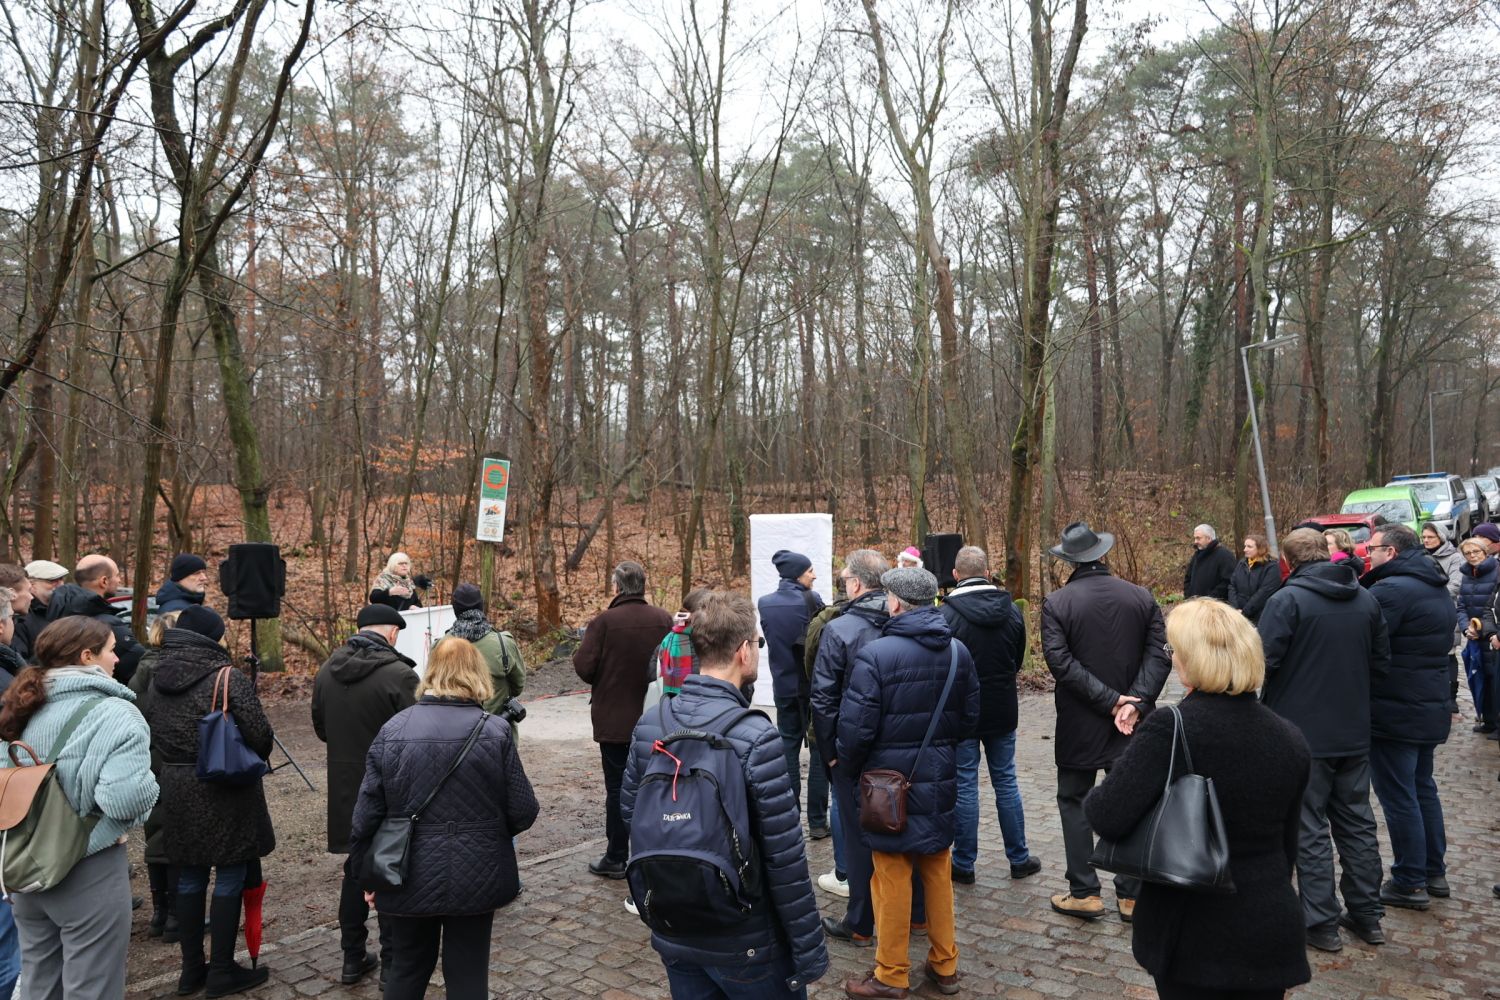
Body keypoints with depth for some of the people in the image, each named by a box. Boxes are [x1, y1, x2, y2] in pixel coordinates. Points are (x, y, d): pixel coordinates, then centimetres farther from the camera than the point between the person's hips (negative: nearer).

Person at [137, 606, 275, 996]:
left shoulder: (157, 679, 6)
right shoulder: (228, 677, -14)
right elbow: (259, 732, -17)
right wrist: (255, 759, 3)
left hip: (175, 789, 6)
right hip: (223, 789, -6)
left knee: (189, 878, 16)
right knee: (230, 877, 5)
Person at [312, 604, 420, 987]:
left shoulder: (326, 671, 0)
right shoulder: (398, 674, -21)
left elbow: (321, 729, 12)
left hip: (346, 788, 6)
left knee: (355, 869, 19)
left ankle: (352, 957, 27)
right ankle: (392, 962, 15)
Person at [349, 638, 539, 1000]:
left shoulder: (393, 729, -6)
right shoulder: (494, 730, -11)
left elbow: (367, 814, -4)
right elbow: (523, 811, -9)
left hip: (409, 877, 2)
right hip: (475, 876, -2)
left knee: (407, 969, 23)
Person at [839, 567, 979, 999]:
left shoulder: (876, 653, -20)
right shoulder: (958, 651, -1)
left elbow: (857, 725, -18)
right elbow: (970, 717, 7)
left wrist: (850, 765, 1)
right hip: (940, 780, 5)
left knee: (893, 878, 7)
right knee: (938, 871, 18)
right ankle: (945, 965, 30)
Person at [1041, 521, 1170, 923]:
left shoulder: (1056, 602, -10)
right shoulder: (1141, 597, -1)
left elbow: (1060, 661, -18)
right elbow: (1159, 653, -8)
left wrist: (1110, 700, -15)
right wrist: (1134, 702, -13)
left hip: (1079, 724, -3)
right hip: (1132, 723, 3)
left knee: (1074, 800, 11)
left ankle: (1084, 892, 14)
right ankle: (1132, 894, 19)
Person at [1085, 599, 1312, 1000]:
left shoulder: (1169, 729, -21)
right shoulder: (1290, 739, -1)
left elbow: (1108, 818, -28)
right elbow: (1287, 842, 10)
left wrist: (1094, 797, -6)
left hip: (1192, 935, -5)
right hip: (1272, 931, 5)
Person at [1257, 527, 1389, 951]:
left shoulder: (1287, 600, -17)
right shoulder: (1366, 600, 3)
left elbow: (1263, 661, -23)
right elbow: (1382, 664, 9)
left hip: (1302, 732, -6)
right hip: (1354, 733, 6)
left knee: (1310, 829, 5)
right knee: (1356, 822, 18)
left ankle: (1321, 923, 11)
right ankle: (1366, 913, 27)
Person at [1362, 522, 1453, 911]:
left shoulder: (1391, 589, -20)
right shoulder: (1437, 588, 12)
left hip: (1394, 713, -10)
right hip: (1431, 708, 10)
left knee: (1398, 796, 0)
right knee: (1423, 788, 20)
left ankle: (1409, 883, 8)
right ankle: (1434, 872, 29)